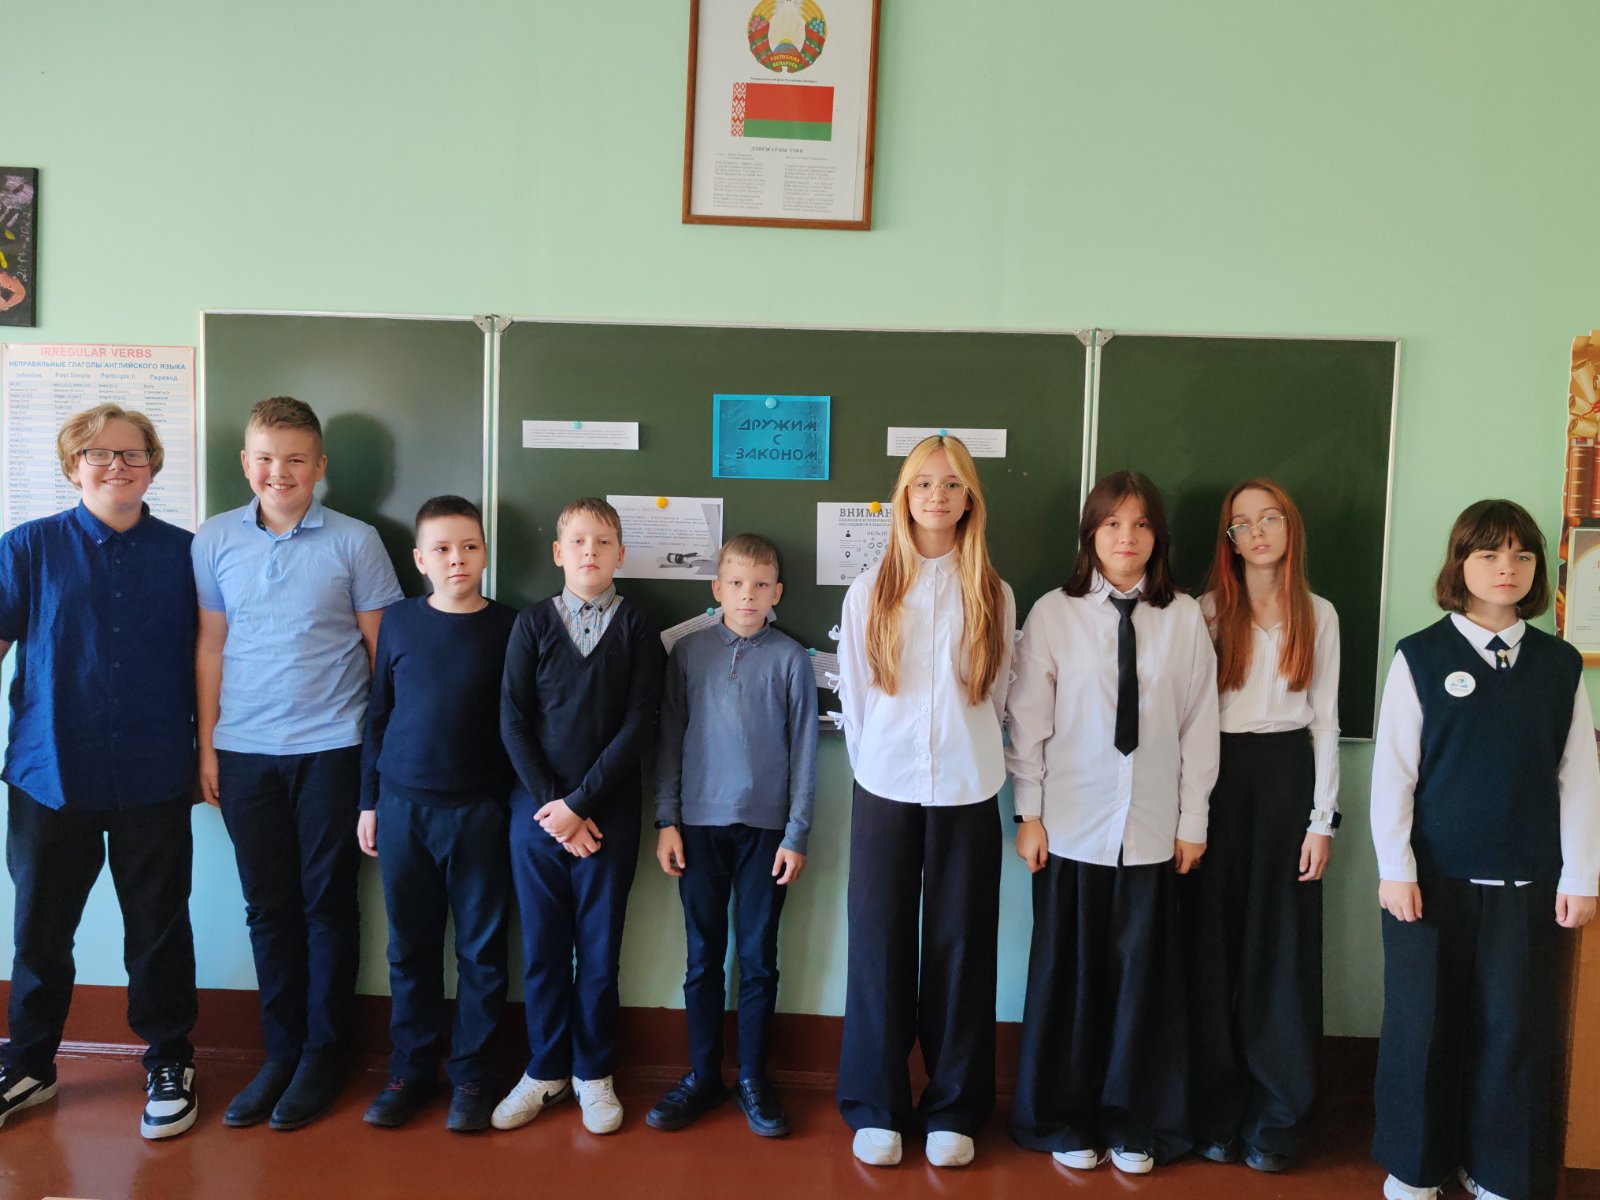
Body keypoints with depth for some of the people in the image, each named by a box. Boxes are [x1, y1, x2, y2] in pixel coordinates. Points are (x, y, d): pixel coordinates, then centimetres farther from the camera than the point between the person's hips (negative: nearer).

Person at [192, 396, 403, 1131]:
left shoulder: (355, 542, -4)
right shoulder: (215, 540, 4)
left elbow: (383, 648, -1)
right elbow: (210, 646, 8)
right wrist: (206, 745, 6)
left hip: (332, 747, -3)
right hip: (244, 751, 3)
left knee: (327, 902, 6)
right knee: (267, 905, 11)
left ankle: (322, 1054, 21)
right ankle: (280, 1050, 25)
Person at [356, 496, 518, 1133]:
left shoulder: (508, 627, -3)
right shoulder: (399, 621, 3)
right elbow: (378, 714, 9)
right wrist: (369, 801, 9)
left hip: (479, 811, -2)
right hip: (403, 807, 2)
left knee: (482, 947, 7)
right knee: (410, 945, 12)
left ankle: (470, 1074, 21)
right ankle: (411, 1068, 28)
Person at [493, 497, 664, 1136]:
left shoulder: (637, 627, -1)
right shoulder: (533, 623, 3)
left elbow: (638, 724, -7)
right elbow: (513, 721, -1)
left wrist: (579, 802, -11)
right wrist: (549, 803, -9)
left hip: (608, 812, -1)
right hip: (537, 809, 1)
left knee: (600, 946, 8)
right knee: (543, 945, 10)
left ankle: (593, 1072, 24)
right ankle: (545, 1069, 26)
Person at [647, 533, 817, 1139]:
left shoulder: (790, 658, -1)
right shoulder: (689, 651, 3)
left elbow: (804, 748, 0)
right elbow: (669, 738, 5)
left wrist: (796, 833, -3)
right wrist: (666, 821, 1)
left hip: (767, 828, -1)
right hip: (700, 823, 1)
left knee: (758, 959, 8)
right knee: (704, 958, 9)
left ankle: (753, 1079, 22)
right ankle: (702, 1076, 23)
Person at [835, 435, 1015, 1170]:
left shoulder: (993, 594, 5)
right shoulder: (870, 590, 3)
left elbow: (996, 694, 11)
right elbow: (853, 694, 8)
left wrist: (969, 756, 9)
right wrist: (874, 764, 9)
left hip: (967, 790, 1)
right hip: (886, 786, 0)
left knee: (961, 945, 6)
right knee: (880, 943, 3)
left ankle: (953, 1110, 21)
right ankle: (875, 1108, 18)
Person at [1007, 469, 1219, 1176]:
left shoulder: (1184, 618, 0)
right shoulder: (1053, 614, -3)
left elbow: (1199, 723, 3)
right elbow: (1029, 720, -1)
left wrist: (1193, 821, 4)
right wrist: (1029, 813, -2)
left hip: (1152, 831, 1)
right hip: (1072, 827, -1)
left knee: (1145, 976, 9)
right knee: (1068, 975, 8)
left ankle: (1134, 1125, 29)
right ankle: (1065, 1122, 27)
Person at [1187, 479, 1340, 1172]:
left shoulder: (1318, 615, 7)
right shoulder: (1209, 610, 2)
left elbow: (1325, 720, 6)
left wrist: (1322, 819, 0)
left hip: (1288, 775, 1)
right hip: (1219, 776, -1)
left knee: (1282, 947, 4)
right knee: (1214, 944, 4)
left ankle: (1274, 1121, 17)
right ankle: (1216, 1115, 17)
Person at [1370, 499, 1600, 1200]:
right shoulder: (1420, 657, -3)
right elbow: (1393, 769, -4)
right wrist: (1395, 869, -7)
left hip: (1527, 881, 2)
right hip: (1432, 876, -2)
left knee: (1517, 1028, 7)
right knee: (1422, 1023, 8)